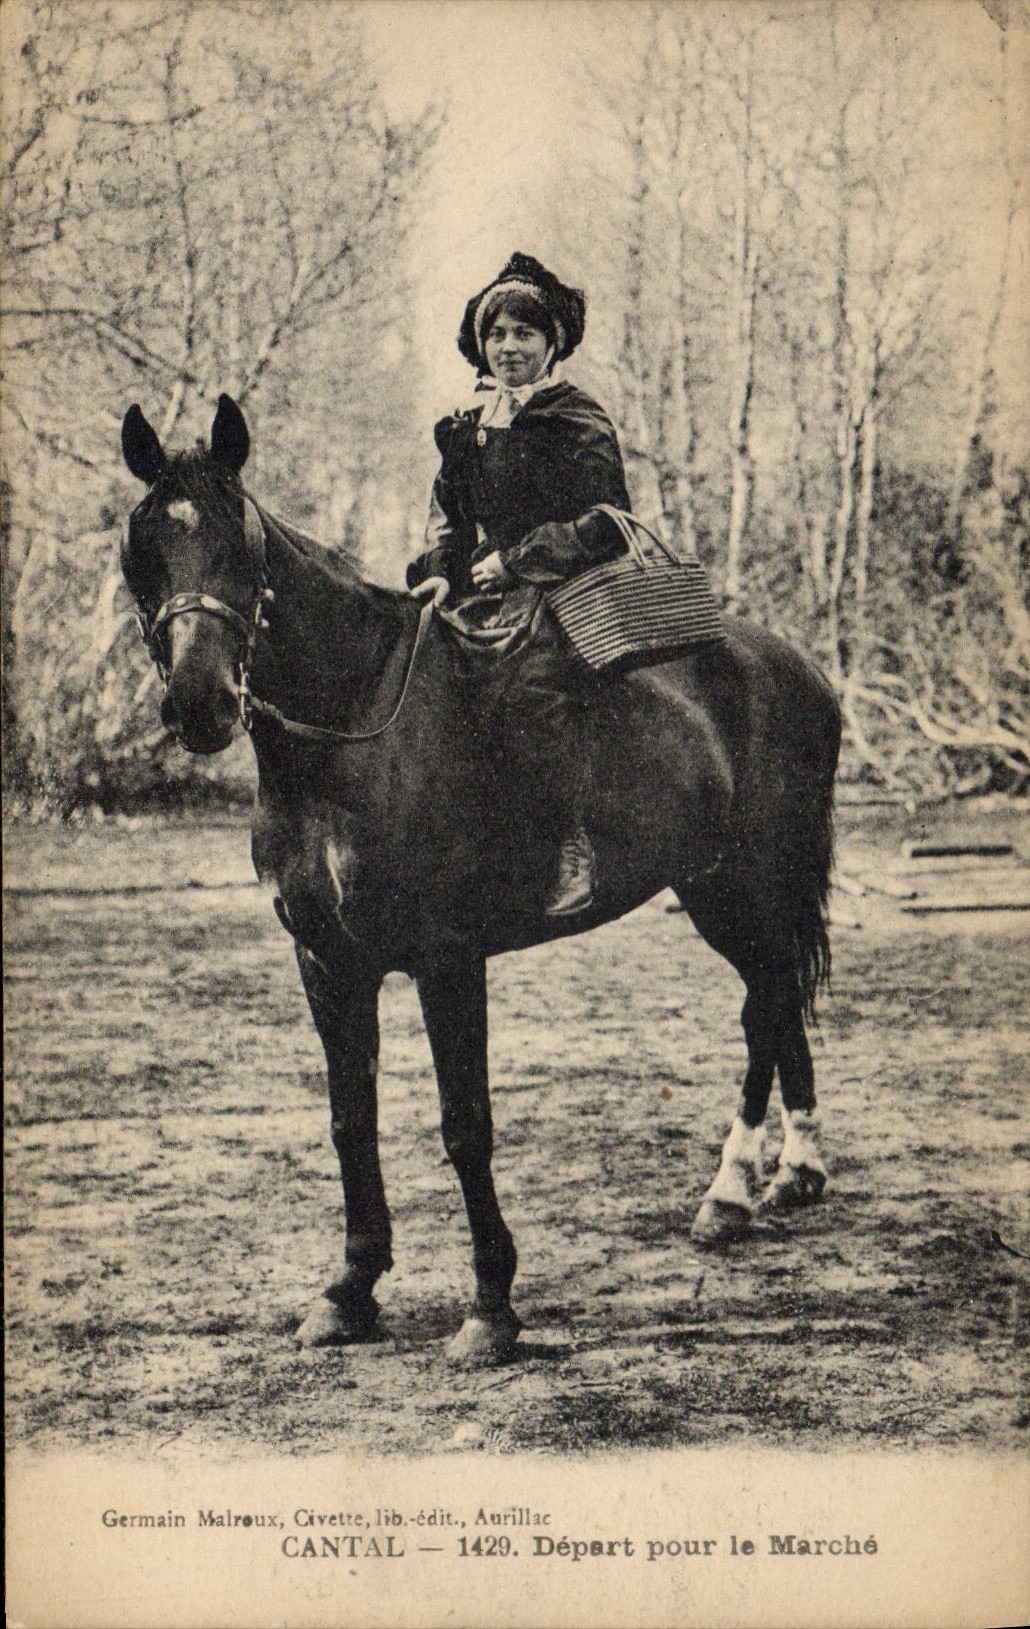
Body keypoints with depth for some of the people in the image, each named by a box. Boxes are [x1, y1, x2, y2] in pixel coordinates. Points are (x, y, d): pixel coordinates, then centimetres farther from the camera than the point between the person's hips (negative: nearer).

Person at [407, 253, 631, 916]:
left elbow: (605, 526, -8)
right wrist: (439, 569, 4)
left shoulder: (580, 424, -2)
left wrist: (516, 560, -13)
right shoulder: (468, 429, 18)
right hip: (485, 594, 8)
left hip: (562, 593, -8)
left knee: (532, 688, -32)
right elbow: (447, 513, 24)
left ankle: (576, 844, -28)